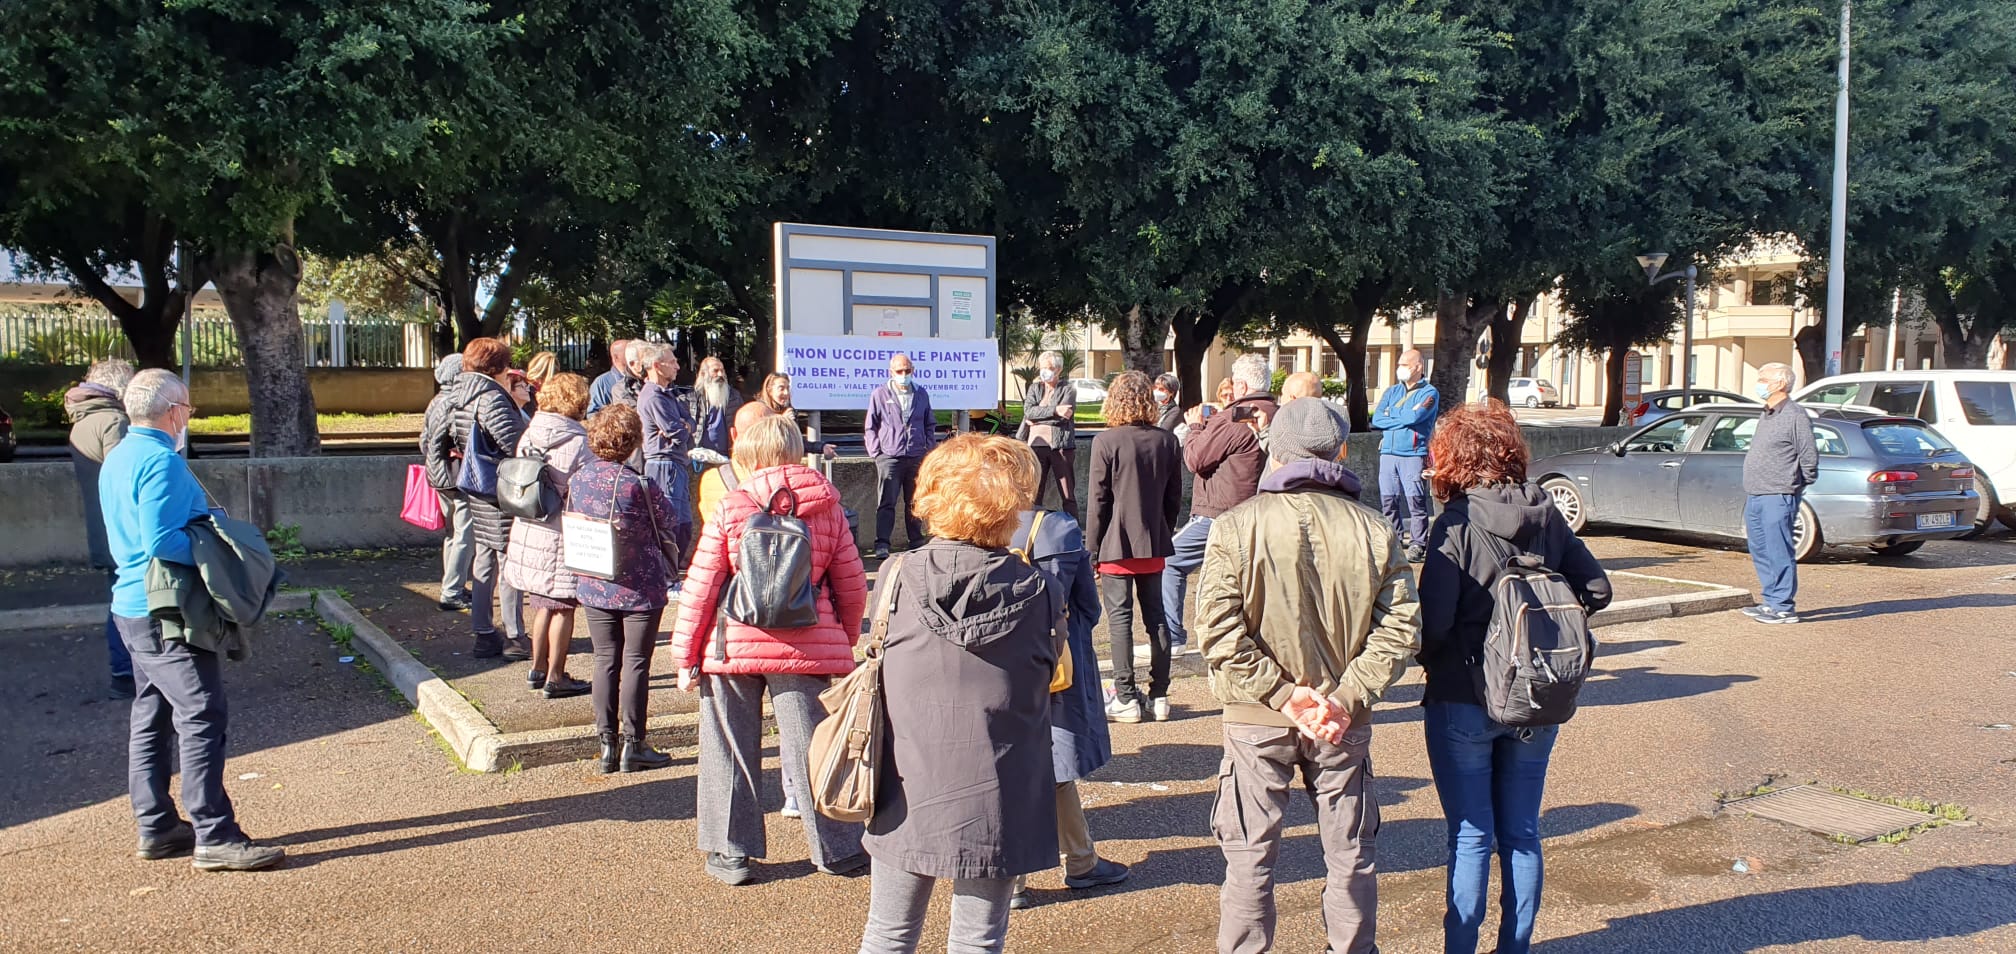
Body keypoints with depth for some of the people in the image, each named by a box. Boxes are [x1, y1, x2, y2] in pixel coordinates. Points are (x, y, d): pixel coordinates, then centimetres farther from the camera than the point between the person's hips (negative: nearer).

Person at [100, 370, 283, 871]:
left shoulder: (118, 458, 13)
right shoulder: (161, 462, -18)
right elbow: (161, 543, -26)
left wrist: (205, 519, 16)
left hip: (133, 606, 10)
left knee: (152, 718, 15)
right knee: (201, 719, -7)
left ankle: (156, 827, 23)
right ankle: (214, 837, -5)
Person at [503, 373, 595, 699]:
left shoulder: (530, 435, 5)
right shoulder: (577, 442, -17)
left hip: (528, 531, 7)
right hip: (562, 536, -7)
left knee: (543, 604, 19)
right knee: (563, 607, 4)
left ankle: (538, 669, 29)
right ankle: (555, 678, 10)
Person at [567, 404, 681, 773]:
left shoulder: (578, 479, -3)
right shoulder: (639, 485, -20)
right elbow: (667, 519, -6)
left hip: (594, 587, 5)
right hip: (640, 587, -5)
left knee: (605, 662, 12)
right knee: (636, 663, 5)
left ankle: (607, 743, 16)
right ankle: (633, 745, 11)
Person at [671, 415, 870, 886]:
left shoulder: (730, 509, -4)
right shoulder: (828, 509, 2)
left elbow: (701, 587, -3)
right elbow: (852, 586, 5)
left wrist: (685, 654, 5)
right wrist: (845, 641, 19)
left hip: (733, 647, -1)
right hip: (808, 648, 2)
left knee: (730, 753, 13)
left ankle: (730, 853, 20)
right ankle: (839, 850, 21)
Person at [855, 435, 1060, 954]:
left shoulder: (897, 579, -8)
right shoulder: (1037, 591, -10)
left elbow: (877, 668, 3)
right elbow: (1048, 679, -1)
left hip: (908, 797, 1)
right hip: (993, 802, -1)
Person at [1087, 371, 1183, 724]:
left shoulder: (1106, 441, -12)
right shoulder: (1167, 441, 2)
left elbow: (1098, 500, -10)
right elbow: (1174, 498, 7)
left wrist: (1092, 549, -3)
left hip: (1116, 545, -4)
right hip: (1154, 543, 5)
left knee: (1120, 617, 1)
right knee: (1155, 615, 12)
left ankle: (1126, 698, 3)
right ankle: (1159, 696, 16)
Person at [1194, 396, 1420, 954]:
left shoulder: (1238, 525, -10)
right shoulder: (1373, 529, -3)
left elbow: (1218, 629, -17)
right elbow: (1400, 626, -7)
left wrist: (1282, 693, -13)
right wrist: (1348, 698, -9)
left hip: (1257, 719, -2)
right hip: (1344, 722, 2)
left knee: (1250, 858, 10)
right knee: (1350, 856, 17)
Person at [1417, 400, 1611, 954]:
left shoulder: (1457, 522, -17)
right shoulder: (1546, 515, 0)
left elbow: (1434, 620, -22)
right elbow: (1596, 589, 6)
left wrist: (1428, 659, -3)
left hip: (1464, 700, -5)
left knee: (1471, 836, 5)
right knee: (1521, 832, 16)